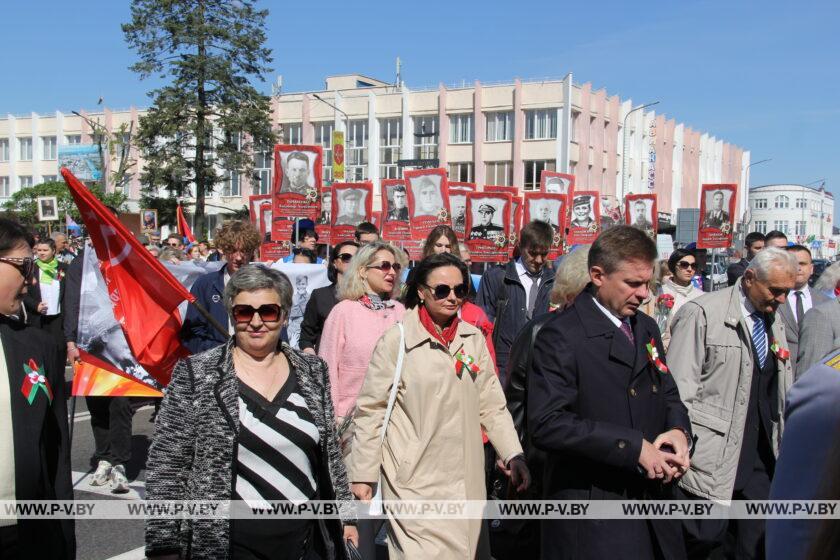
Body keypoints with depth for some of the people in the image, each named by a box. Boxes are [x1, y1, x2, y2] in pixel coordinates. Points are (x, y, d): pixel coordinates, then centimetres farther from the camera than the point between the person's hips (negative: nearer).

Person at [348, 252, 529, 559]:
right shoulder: (396, 340, -7)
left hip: (466, 479, 4)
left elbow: (491, 405, 8)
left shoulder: (473, 338, 5)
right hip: (415, 482, -4)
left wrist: (513, 454, -3)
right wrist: (363, 474, -3)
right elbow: (371, 410, -4)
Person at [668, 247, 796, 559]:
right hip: (713, 460, -7)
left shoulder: (775, 324, 14)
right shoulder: (702, 313, -9)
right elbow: (679, 391, -12)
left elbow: (781, 394, 19)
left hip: (762, 460, 7)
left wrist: (783, 445, 13)